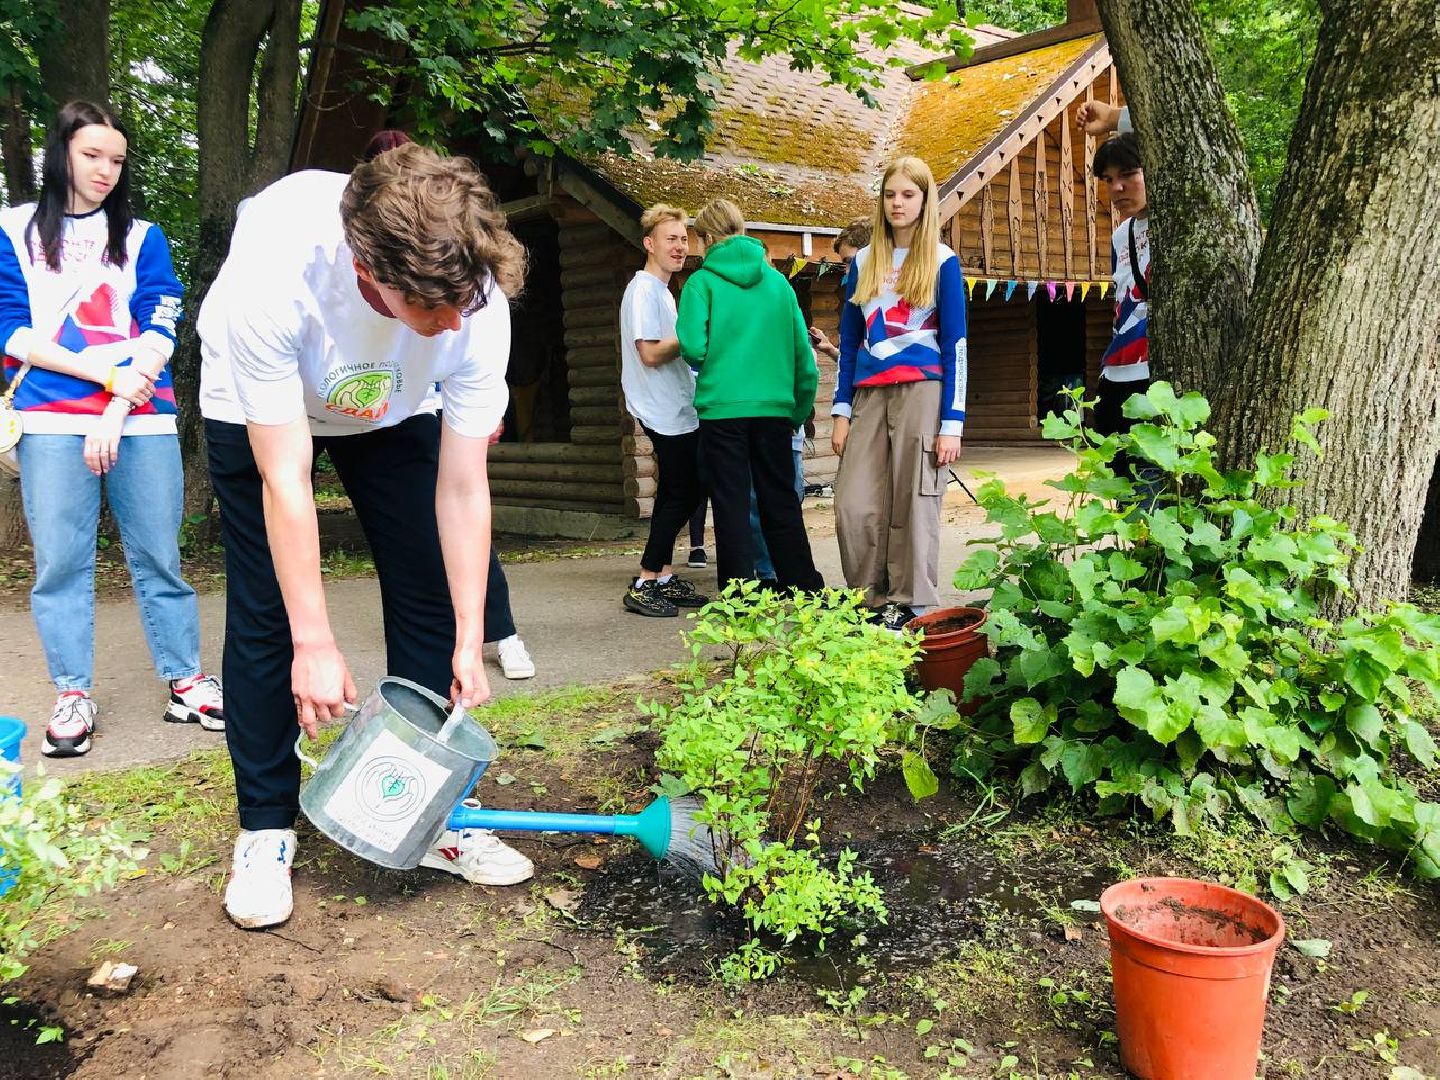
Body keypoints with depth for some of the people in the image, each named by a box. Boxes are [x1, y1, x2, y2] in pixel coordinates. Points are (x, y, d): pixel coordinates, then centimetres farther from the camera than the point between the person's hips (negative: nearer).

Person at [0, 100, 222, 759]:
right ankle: (72, 697, 8)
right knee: (60, 561, -1)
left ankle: (184, 682, 8)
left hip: (141, 419, 1)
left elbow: (159, 332, 4)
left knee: (158, 556, 1)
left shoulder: (141, 237, 14)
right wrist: (105, 373, -9)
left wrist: (116, 415, -7)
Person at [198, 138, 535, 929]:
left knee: (430, 594, -3)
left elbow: (463, 487, -26)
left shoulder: (477, 300, -33)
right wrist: (315, 643, -32)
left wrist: (470, 643, -24)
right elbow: (284, 479, -35)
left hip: (394, 414, 3)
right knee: (264, 611, -7)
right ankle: (265, 828, 9)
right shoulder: (274, 269, -42)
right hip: (260, 410, -2)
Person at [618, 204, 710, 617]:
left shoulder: (661, 291, 19)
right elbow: (651, 353, -20)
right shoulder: (643, 291, -11)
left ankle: (663, 578, 18)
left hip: (678, 411, 10)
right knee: (682, 495, -8)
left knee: (677, 494, 11)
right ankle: (643, 586, -4)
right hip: (667, 413, -10)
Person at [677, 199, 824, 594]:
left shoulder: (703, 282, -3)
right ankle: (805, 588, 19)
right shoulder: (778, 281, 8)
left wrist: (709, 364, 10)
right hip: (774, 409, 4)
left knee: (731, 506, 4)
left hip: (722, 409, -3)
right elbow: (802, 353, 8)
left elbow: (693, 347, -14)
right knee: (781, 502, 13)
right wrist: (799, 410, 17)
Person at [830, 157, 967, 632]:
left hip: (921, 391, -3)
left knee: (915, 503, -3)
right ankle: (870, 601, 10)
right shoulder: (864, 261, 14)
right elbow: (849, 341, 15)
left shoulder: (941, 261, 4)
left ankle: (912, 607, 7)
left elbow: (954, 344, 0)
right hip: (869, 394, 4)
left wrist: (952, 421, -7)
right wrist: (841, 411, 7)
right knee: (853, 505, -4)